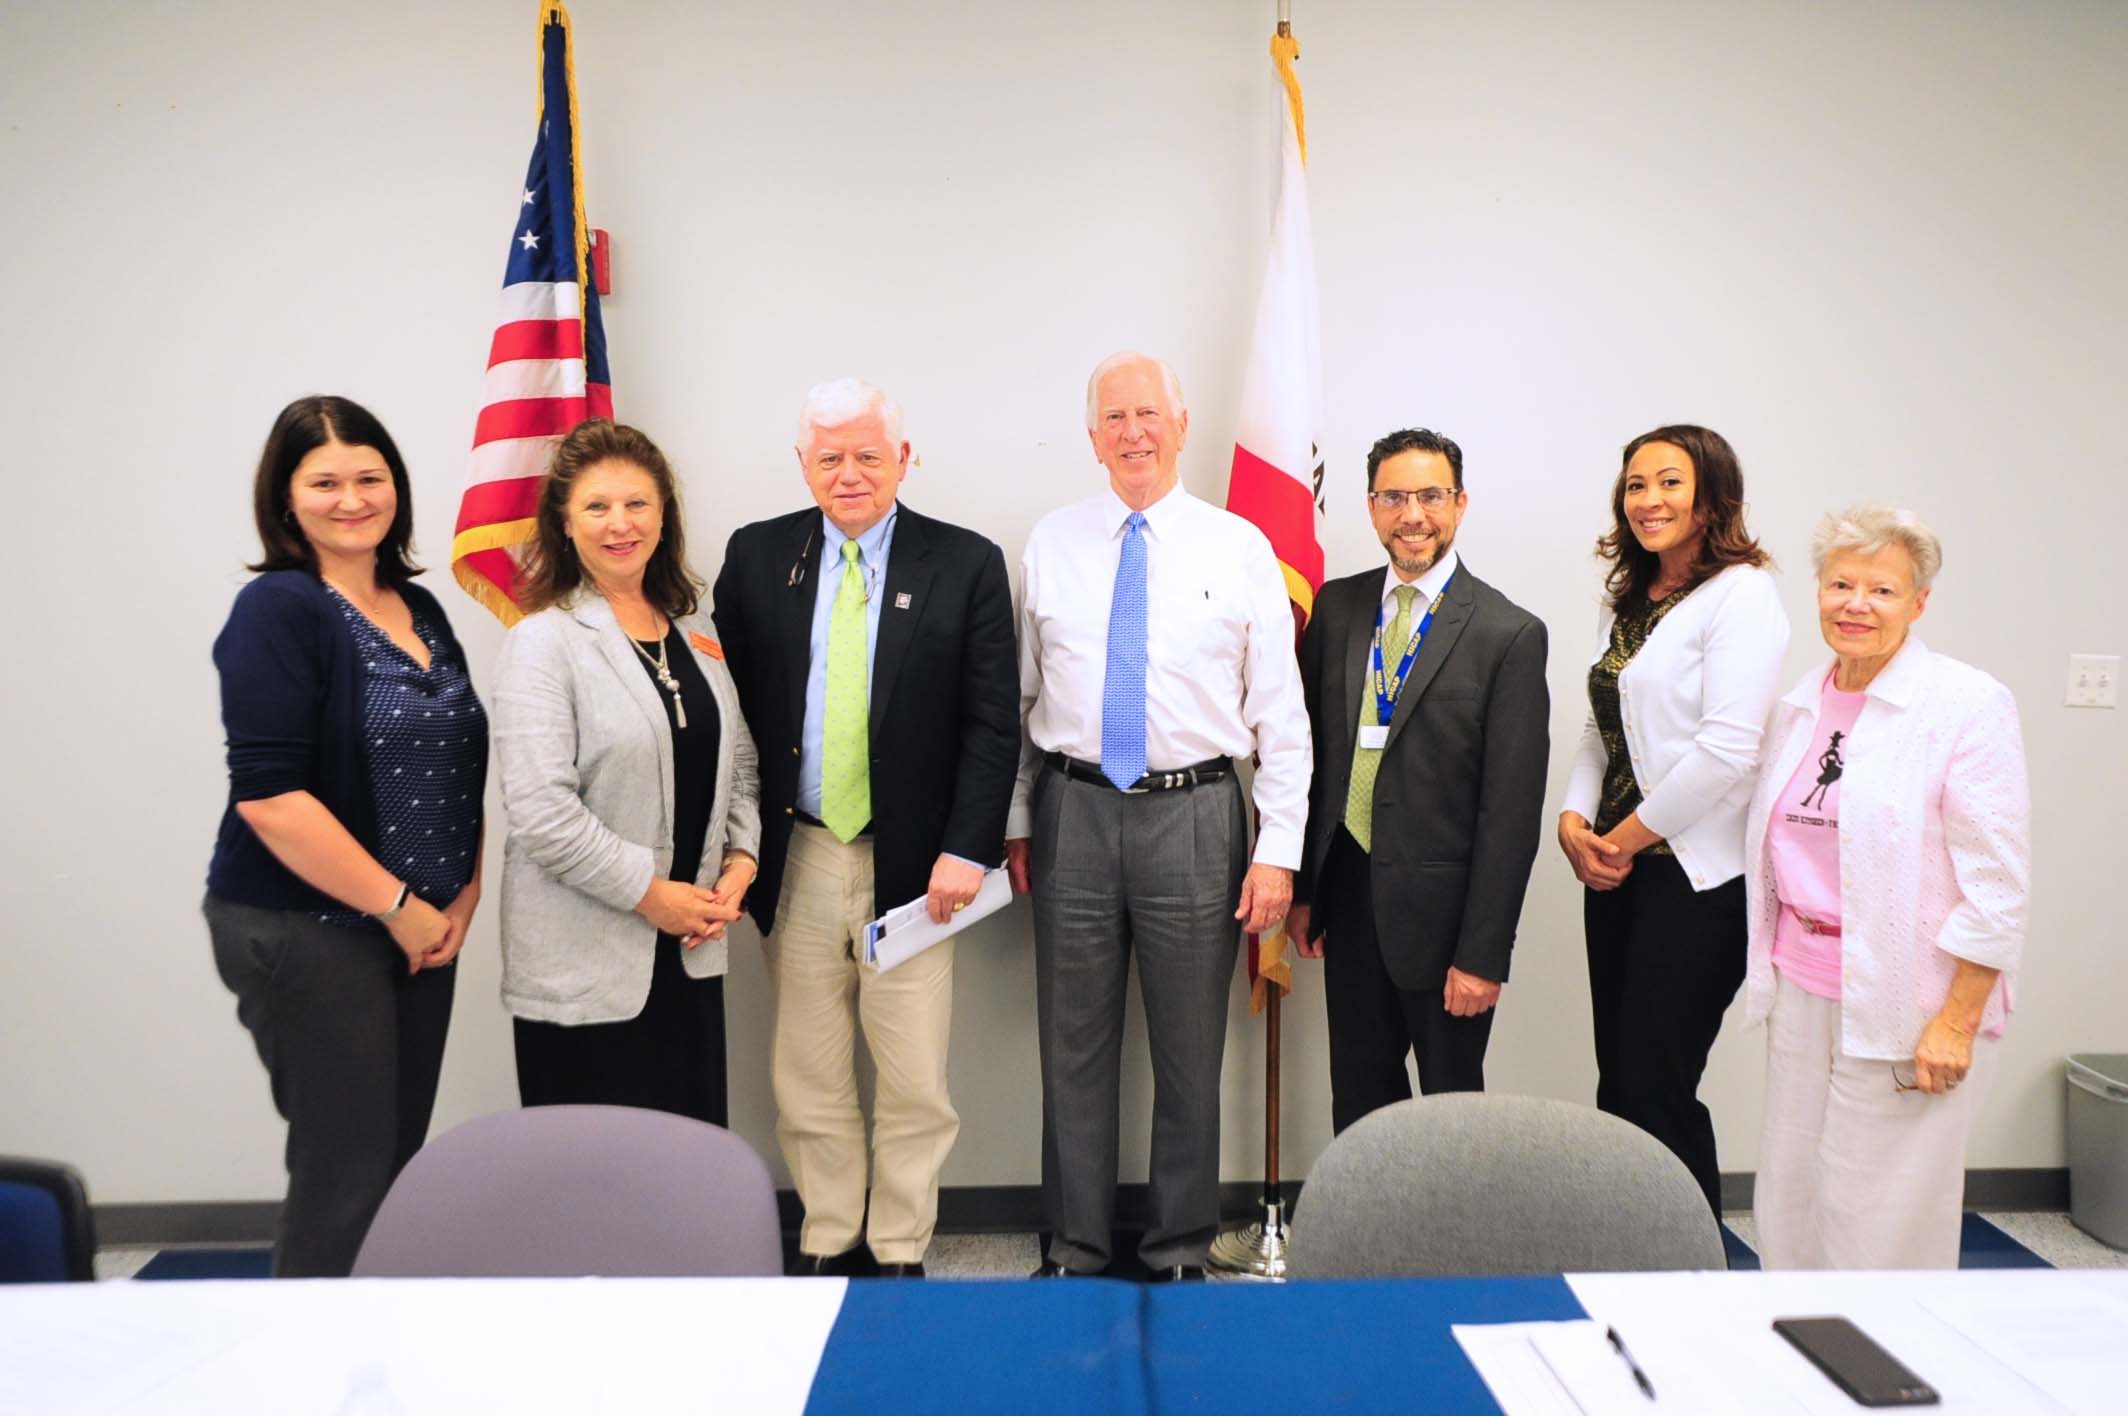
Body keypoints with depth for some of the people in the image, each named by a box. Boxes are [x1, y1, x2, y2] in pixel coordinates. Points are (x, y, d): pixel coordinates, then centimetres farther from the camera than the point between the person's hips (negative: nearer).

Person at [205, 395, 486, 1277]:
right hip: (306, 931, -7)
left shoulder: (421, 609, 9)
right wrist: (399, 906, -16)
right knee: (346, 1172, 0)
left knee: (403, 1159, 13)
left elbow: (458, 764, 14)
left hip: (422, 926, 7)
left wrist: (463, 895, 2)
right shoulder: (277, 610, -12)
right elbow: (269, 797, -20)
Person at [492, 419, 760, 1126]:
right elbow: (540, 809, -17)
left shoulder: (695, 636, 11)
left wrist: (740, 860, -1)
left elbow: (738, 764, 15)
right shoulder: (543, 642, -9)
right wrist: (650, 891, -14)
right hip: (585, 960, -6)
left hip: (688, 951, 6)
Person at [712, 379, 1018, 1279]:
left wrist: (967, 848, -12)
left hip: (912, 862, -2)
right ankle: (827, 1243, 30)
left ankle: (900, 1253, 24)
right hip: (796, 859, 2)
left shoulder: (966, 565, -2)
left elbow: (992, 724, -4)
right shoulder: (756, 556, 5)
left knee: (915, 1084, 6)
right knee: (808, 1080, 13)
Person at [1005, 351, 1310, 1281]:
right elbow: (1020, 694, 9)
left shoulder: (1240, 548, 1)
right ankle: (1074, 1249, 26)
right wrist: (1015, 821, 7)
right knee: (1075, 1046, 10)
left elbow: (1279, 709, -1)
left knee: (1190, 1051, 9)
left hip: (1196, 815, -1)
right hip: (1074, 812, 1)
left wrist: (1279, 847, -6)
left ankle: (1179, 1252, 26)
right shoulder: (1050, 545, 6)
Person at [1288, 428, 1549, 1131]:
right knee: (1357, 1098, 16)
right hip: (1348, 899, 4)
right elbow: (1313, 753, 9)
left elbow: (1511, 810, -11)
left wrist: (1483, 954, -13)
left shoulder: (1510, 634, -10)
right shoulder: (1337, 607, 5)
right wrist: (1302, 889, 7)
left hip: (1440, 907, -4)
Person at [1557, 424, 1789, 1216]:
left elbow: (1728, 749, -18)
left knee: (1658, 1092, -4)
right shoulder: (1625, 602, 15)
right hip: (1615, 874, 8)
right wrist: (1574, 822, 0)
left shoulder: (1741, 595, -10)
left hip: (1696, 876, -8)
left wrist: (1625, 838, -12)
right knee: (1617, 1085, 11)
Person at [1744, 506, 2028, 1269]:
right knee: (1790, 1202, 12)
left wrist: (1958, 1023, -14)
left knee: (1881, 1220, 1)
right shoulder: (1800, 705, 10)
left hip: (1905, 1003, -6)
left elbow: (1997, 884, -12)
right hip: (1803, 987, 6)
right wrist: (1771, 966, 13)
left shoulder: (1967, 706, -9)